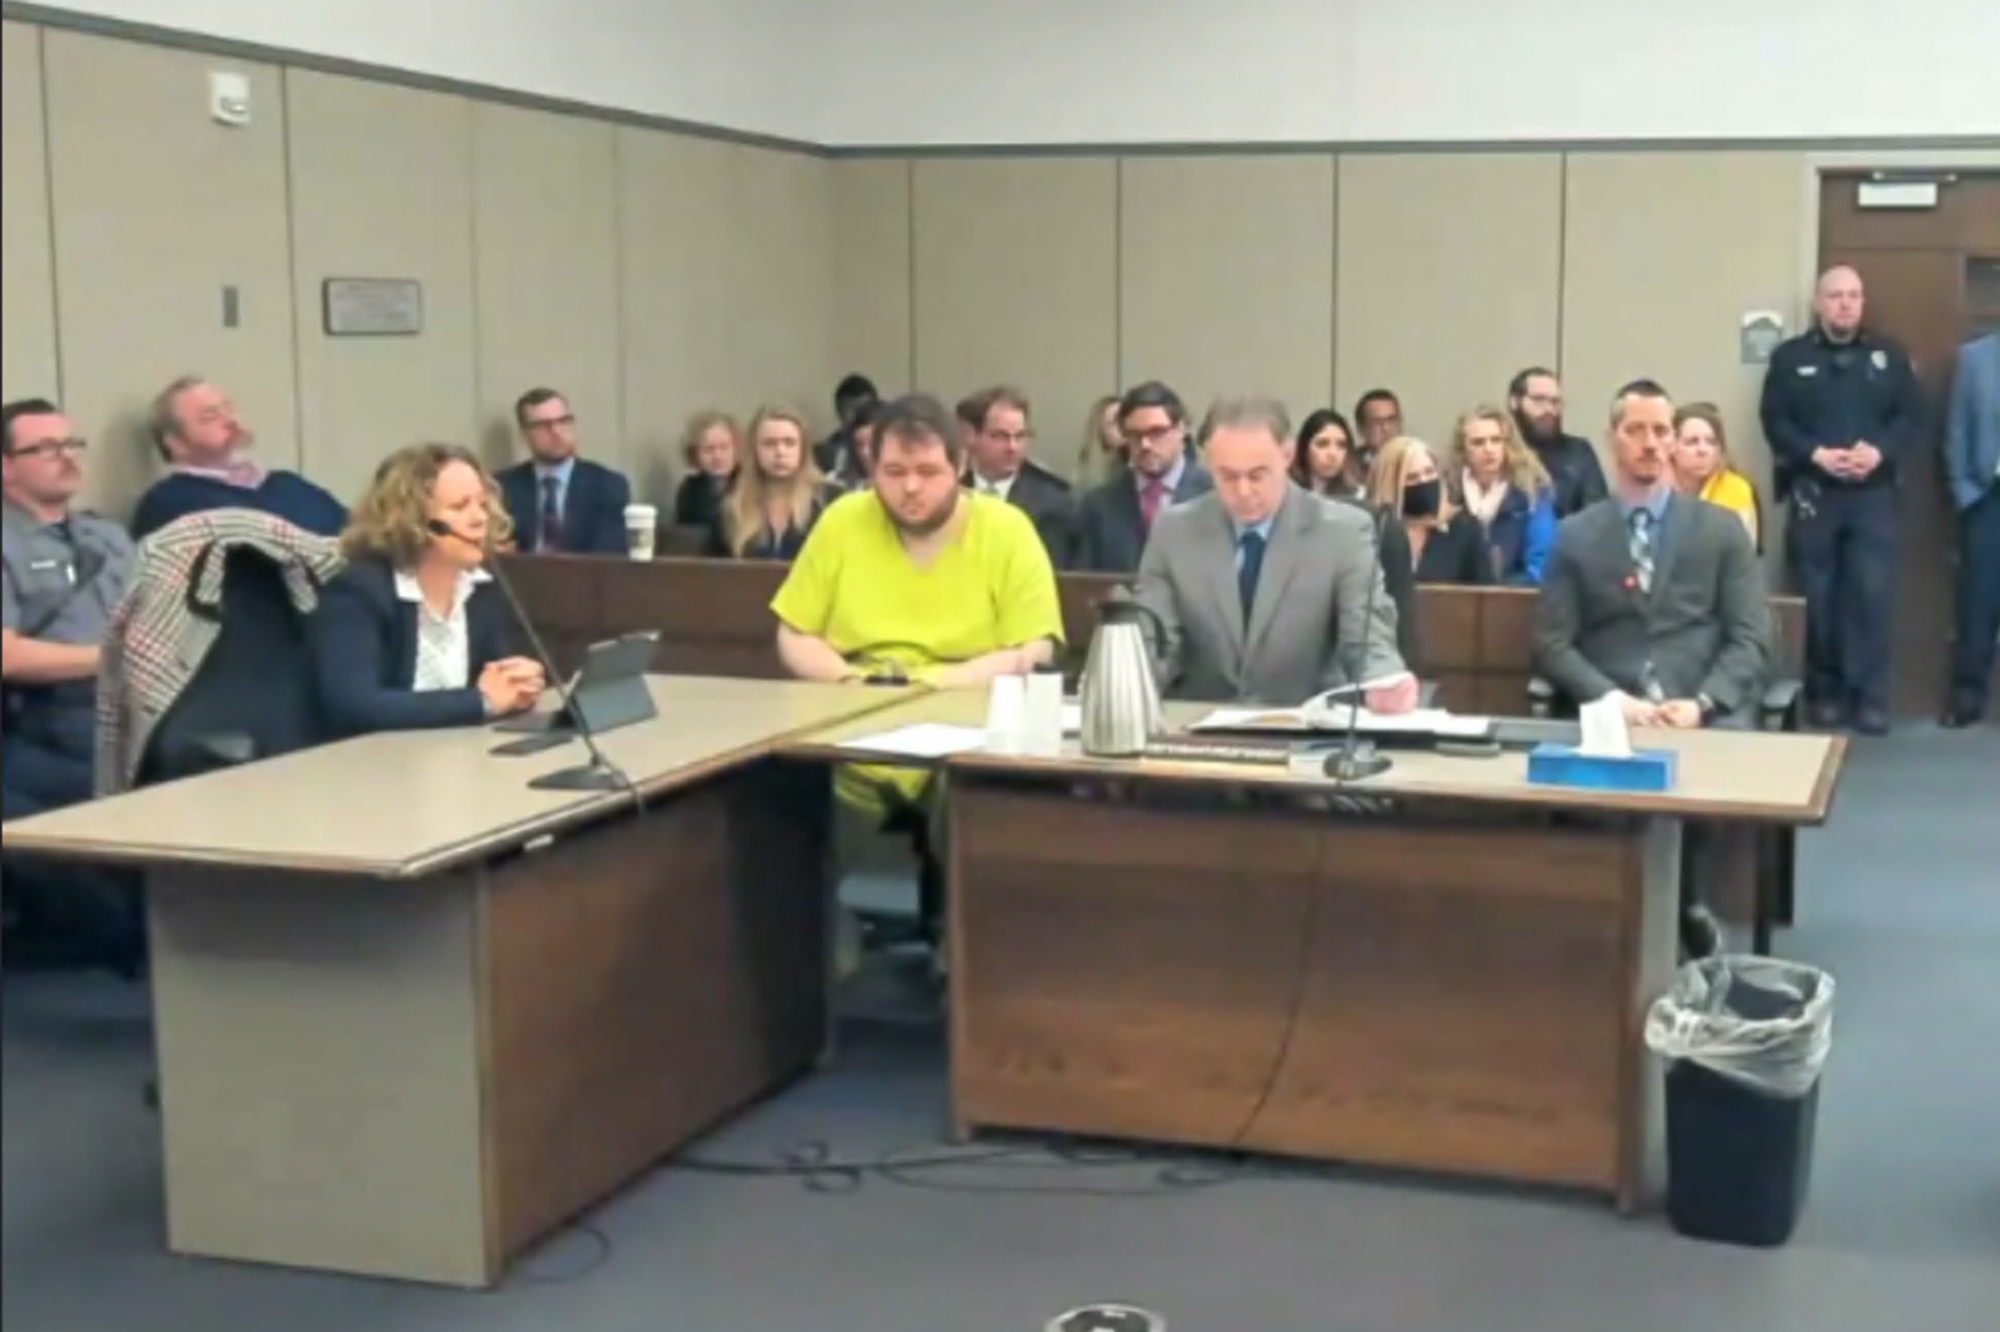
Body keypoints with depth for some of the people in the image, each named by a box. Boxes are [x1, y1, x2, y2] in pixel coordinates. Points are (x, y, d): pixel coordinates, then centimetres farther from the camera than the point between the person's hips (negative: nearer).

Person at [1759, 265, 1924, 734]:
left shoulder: (1890, 356, 11)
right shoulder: (1790, 356, 6)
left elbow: (1912, 417, 6)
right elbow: (1774, 420, -1)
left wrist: (1879, 452, -13)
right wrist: (1817, 454, -16)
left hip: (1874, 493, 1)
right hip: (1812, 492, -1)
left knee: (1873, 595, -6)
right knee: (1818, 597, 1)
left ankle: (1869, 697, 0)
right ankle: (1824, 693, 12)